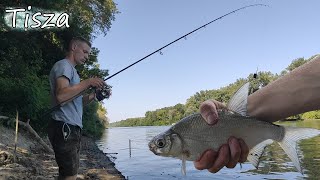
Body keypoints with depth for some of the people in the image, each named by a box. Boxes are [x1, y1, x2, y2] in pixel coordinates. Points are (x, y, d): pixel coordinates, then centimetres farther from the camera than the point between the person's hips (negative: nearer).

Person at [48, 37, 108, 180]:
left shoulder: (71, 70, 25)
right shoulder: (63, 65, -5)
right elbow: (61, 96, -22)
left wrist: (95, 94, 7)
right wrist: (88, 82, -17)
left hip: (72, 128, 10)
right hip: (64, 127, -10)